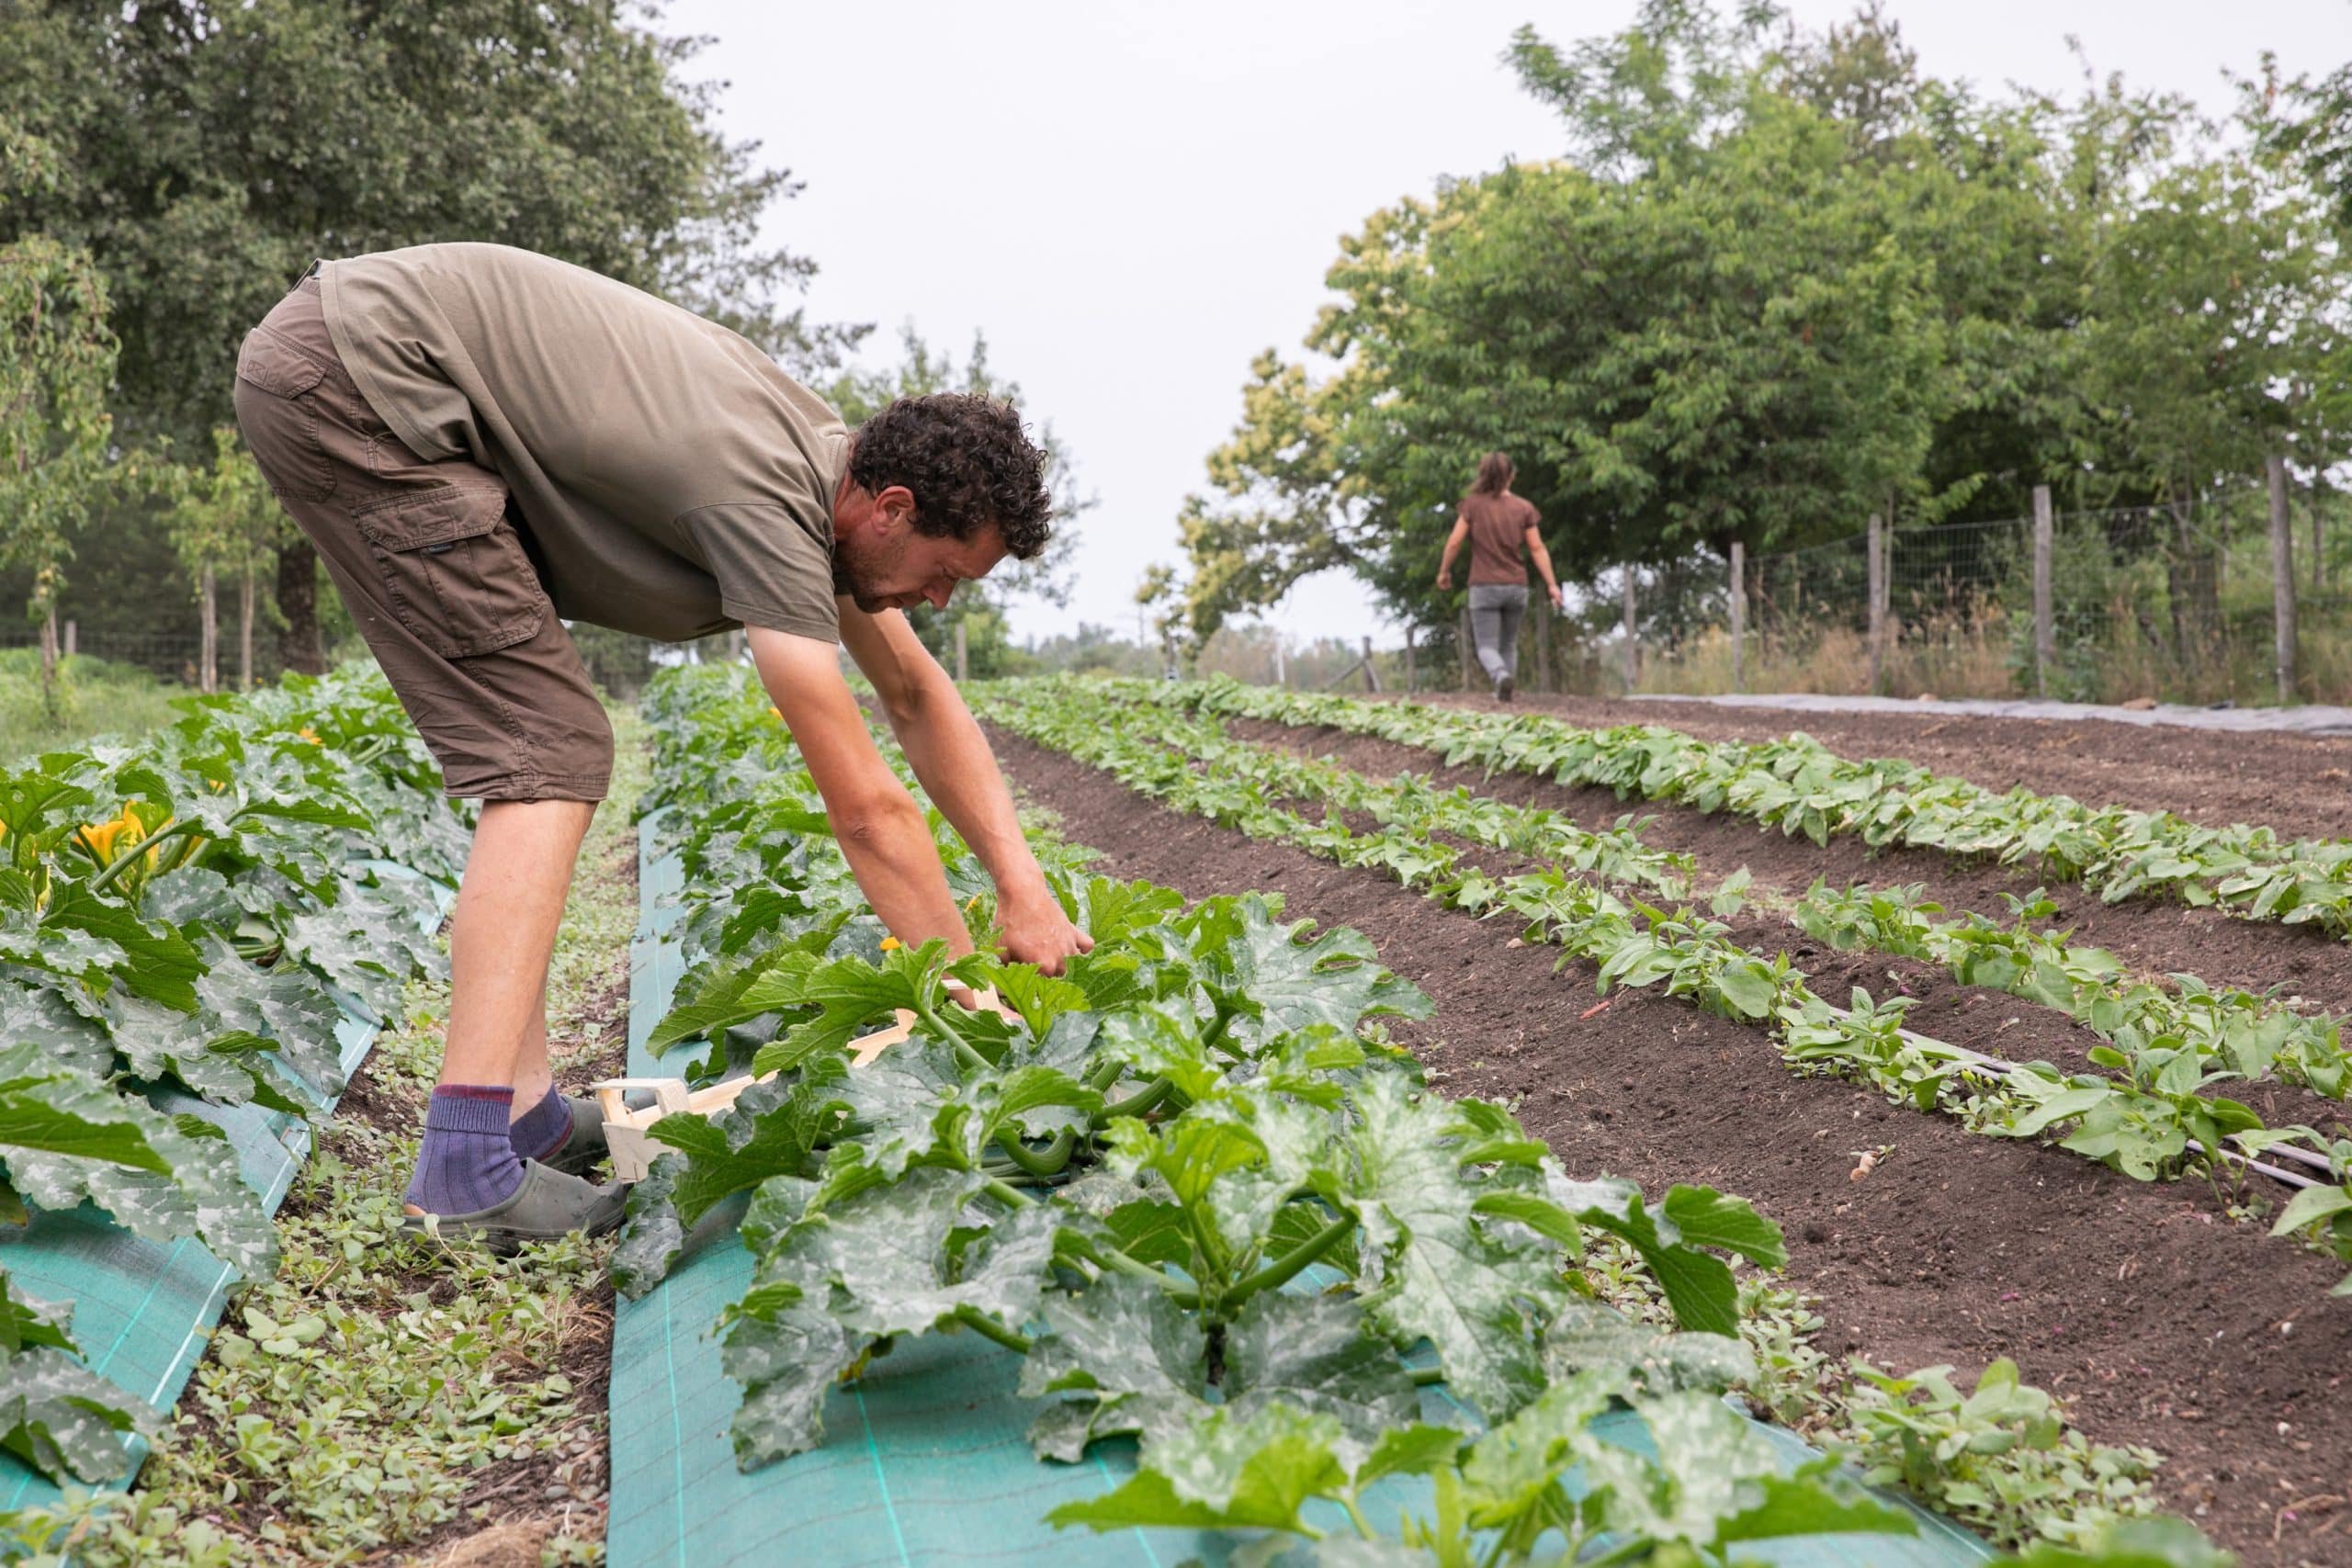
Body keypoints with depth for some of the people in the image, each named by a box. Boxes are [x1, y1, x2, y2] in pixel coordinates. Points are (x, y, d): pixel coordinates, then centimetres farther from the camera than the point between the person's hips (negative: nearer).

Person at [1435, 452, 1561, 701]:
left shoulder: (1473, 504, -5)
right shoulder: (1523, 508, 0)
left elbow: (1454, 541, -6)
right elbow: (1537, 548, -3)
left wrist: (1444, 571, 9)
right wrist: (1551, 584, 0)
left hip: (1484, 586, -3)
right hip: (1516, 587, 3)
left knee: (1487, 646, -1)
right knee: (1508, 644, 19)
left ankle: (1502, 676, -29)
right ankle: (1504, 690, 17)